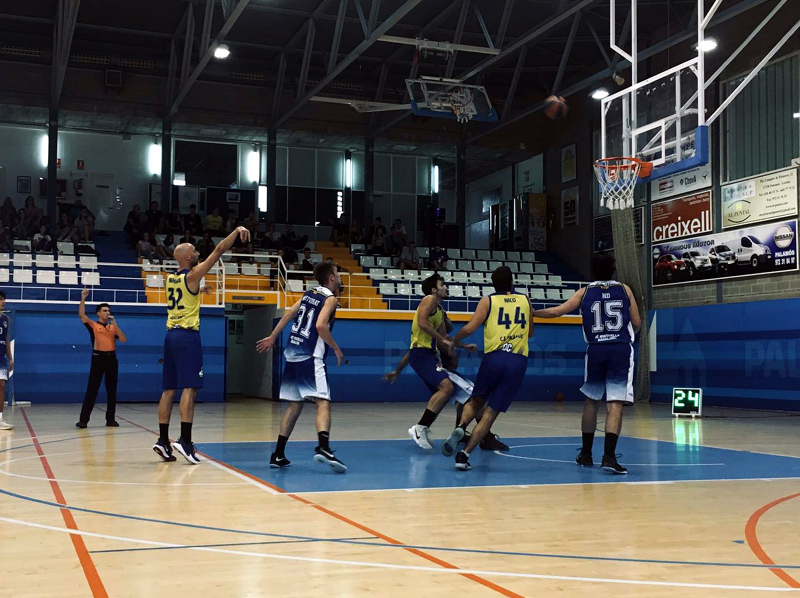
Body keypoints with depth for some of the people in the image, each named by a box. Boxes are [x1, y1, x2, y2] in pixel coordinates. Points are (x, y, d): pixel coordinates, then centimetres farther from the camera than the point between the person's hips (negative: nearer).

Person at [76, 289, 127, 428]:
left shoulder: (113, 327, 14)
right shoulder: (93, 325, 4)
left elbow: (124, 340, 2)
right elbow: (81, 315, -10)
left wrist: (115, 324, -3)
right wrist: (83, 298, -17)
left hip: (112, 359, 4)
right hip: (98, 358, -4)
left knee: (112, 390, 6)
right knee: (92, 390, -5)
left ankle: (110, 419, 12)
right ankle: (83, 419, -4)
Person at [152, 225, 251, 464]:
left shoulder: (171, 278, 13)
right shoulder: (193, 275, -7)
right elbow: (219, 250, -10)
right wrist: (237, 230, -8)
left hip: (171, 334, 8)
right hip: (187, 336, -8)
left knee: (169, 389, 7)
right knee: (189, 388, -10)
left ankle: (163, 440, 7)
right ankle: (185, 440, -16)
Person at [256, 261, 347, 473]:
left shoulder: (308, 294, 17)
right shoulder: (330, 298, -5)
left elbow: (288, 315, 19)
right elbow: (321, 325, -18)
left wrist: (272, 338, 27)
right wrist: (336, 349, -8)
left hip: (292, 356, 8)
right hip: (311, 358, -8)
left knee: (295, 406, 15)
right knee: (323, 402, -15)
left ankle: (278, 455, 16)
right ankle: (324, 448, -36)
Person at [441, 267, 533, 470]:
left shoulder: (488, 301, 7)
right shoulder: (525, 300, 16)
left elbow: (469, 328, -3)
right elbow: (530, 333, 26)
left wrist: (453, 340, 14)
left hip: (494, 357, -1)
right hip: (518, 362, 1)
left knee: (476, 401, 22)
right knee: (491, 413, 4)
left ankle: (460, 428, -7)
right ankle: (465, 454, -5)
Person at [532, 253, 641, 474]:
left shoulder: (585, 292, 7)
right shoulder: (624, 290, 8)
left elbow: (556, 311, 7)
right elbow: (637, 323, 9)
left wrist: (533, 312, 21)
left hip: (596, 350, 2)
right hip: (621, 350, -1)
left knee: (591, 401, 17)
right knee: (615, 405, -6)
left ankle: (586, 454, 24)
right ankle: (609, 456, -18)